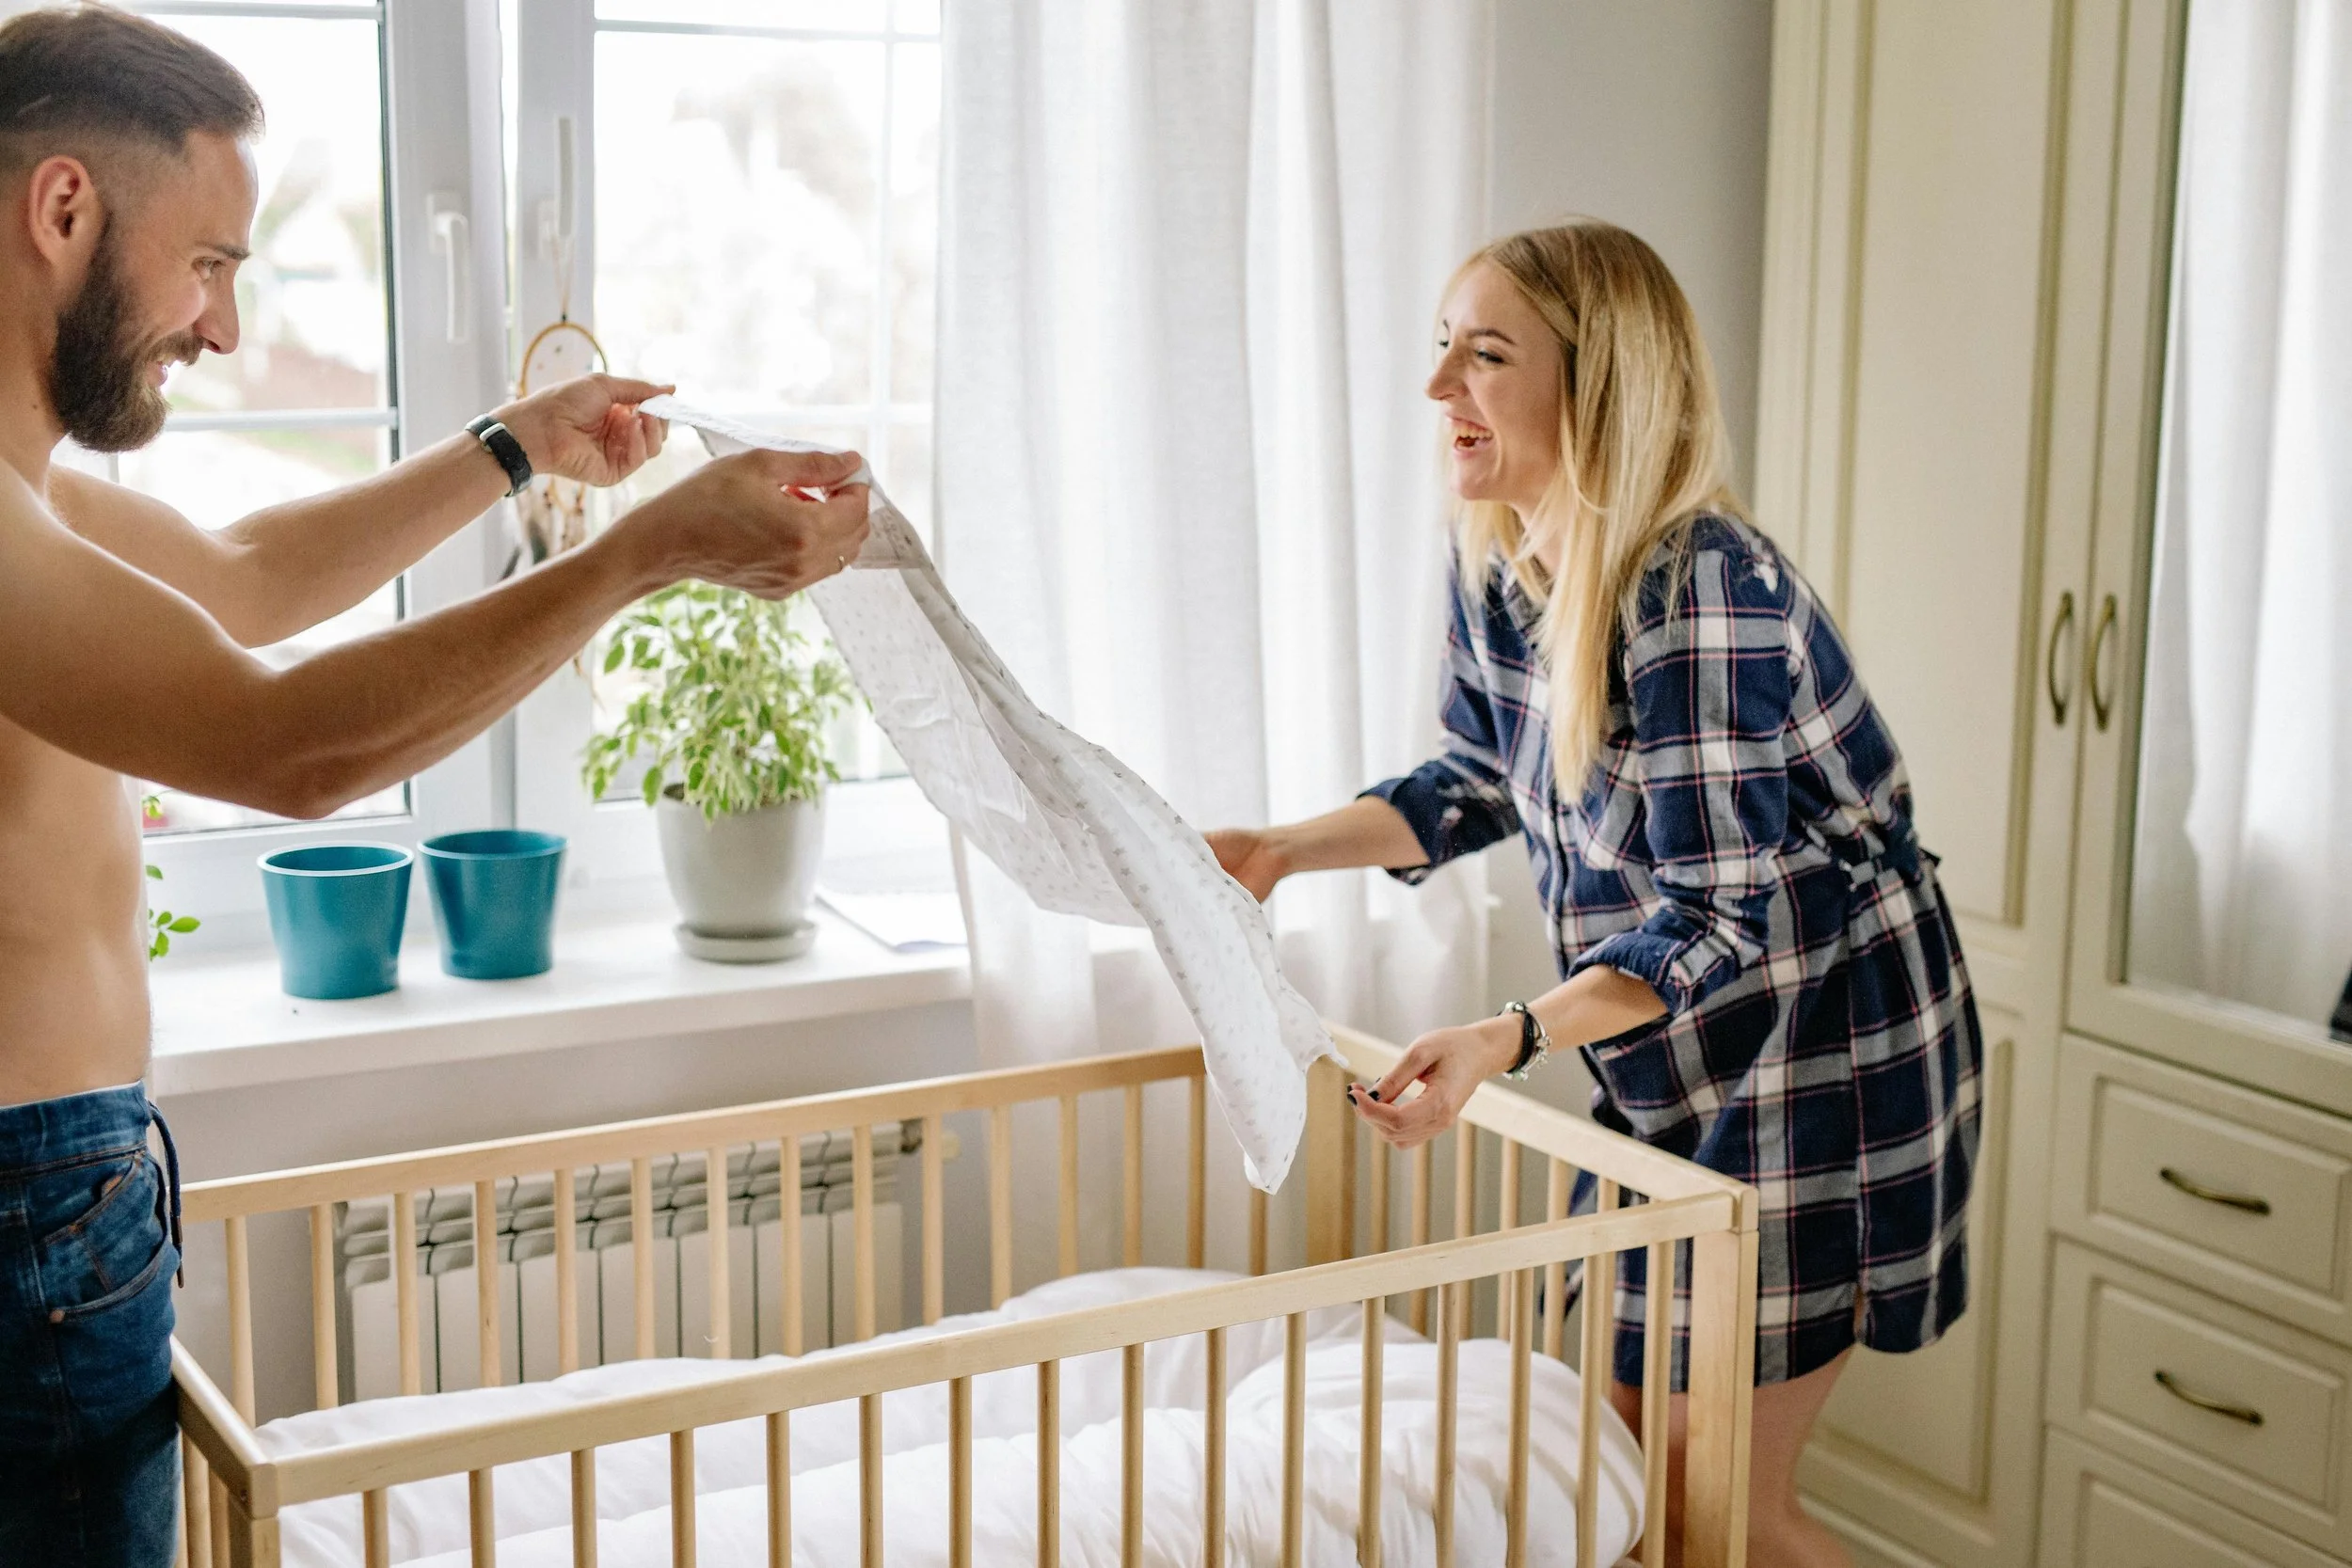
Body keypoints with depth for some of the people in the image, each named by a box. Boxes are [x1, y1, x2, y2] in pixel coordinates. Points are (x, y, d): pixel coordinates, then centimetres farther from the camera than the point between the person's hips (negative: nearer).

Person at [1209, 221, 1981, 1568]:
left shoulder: (1705, 595, -29)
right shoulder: (1501, 568, -3)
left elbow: (1721, 920, -27)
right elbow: (1483, 781, 11)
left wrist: (1504, 1041, -38)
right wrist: (1282, 851, 0)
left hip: (1822, 1054, -9)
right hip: (1675, 1071, 9)